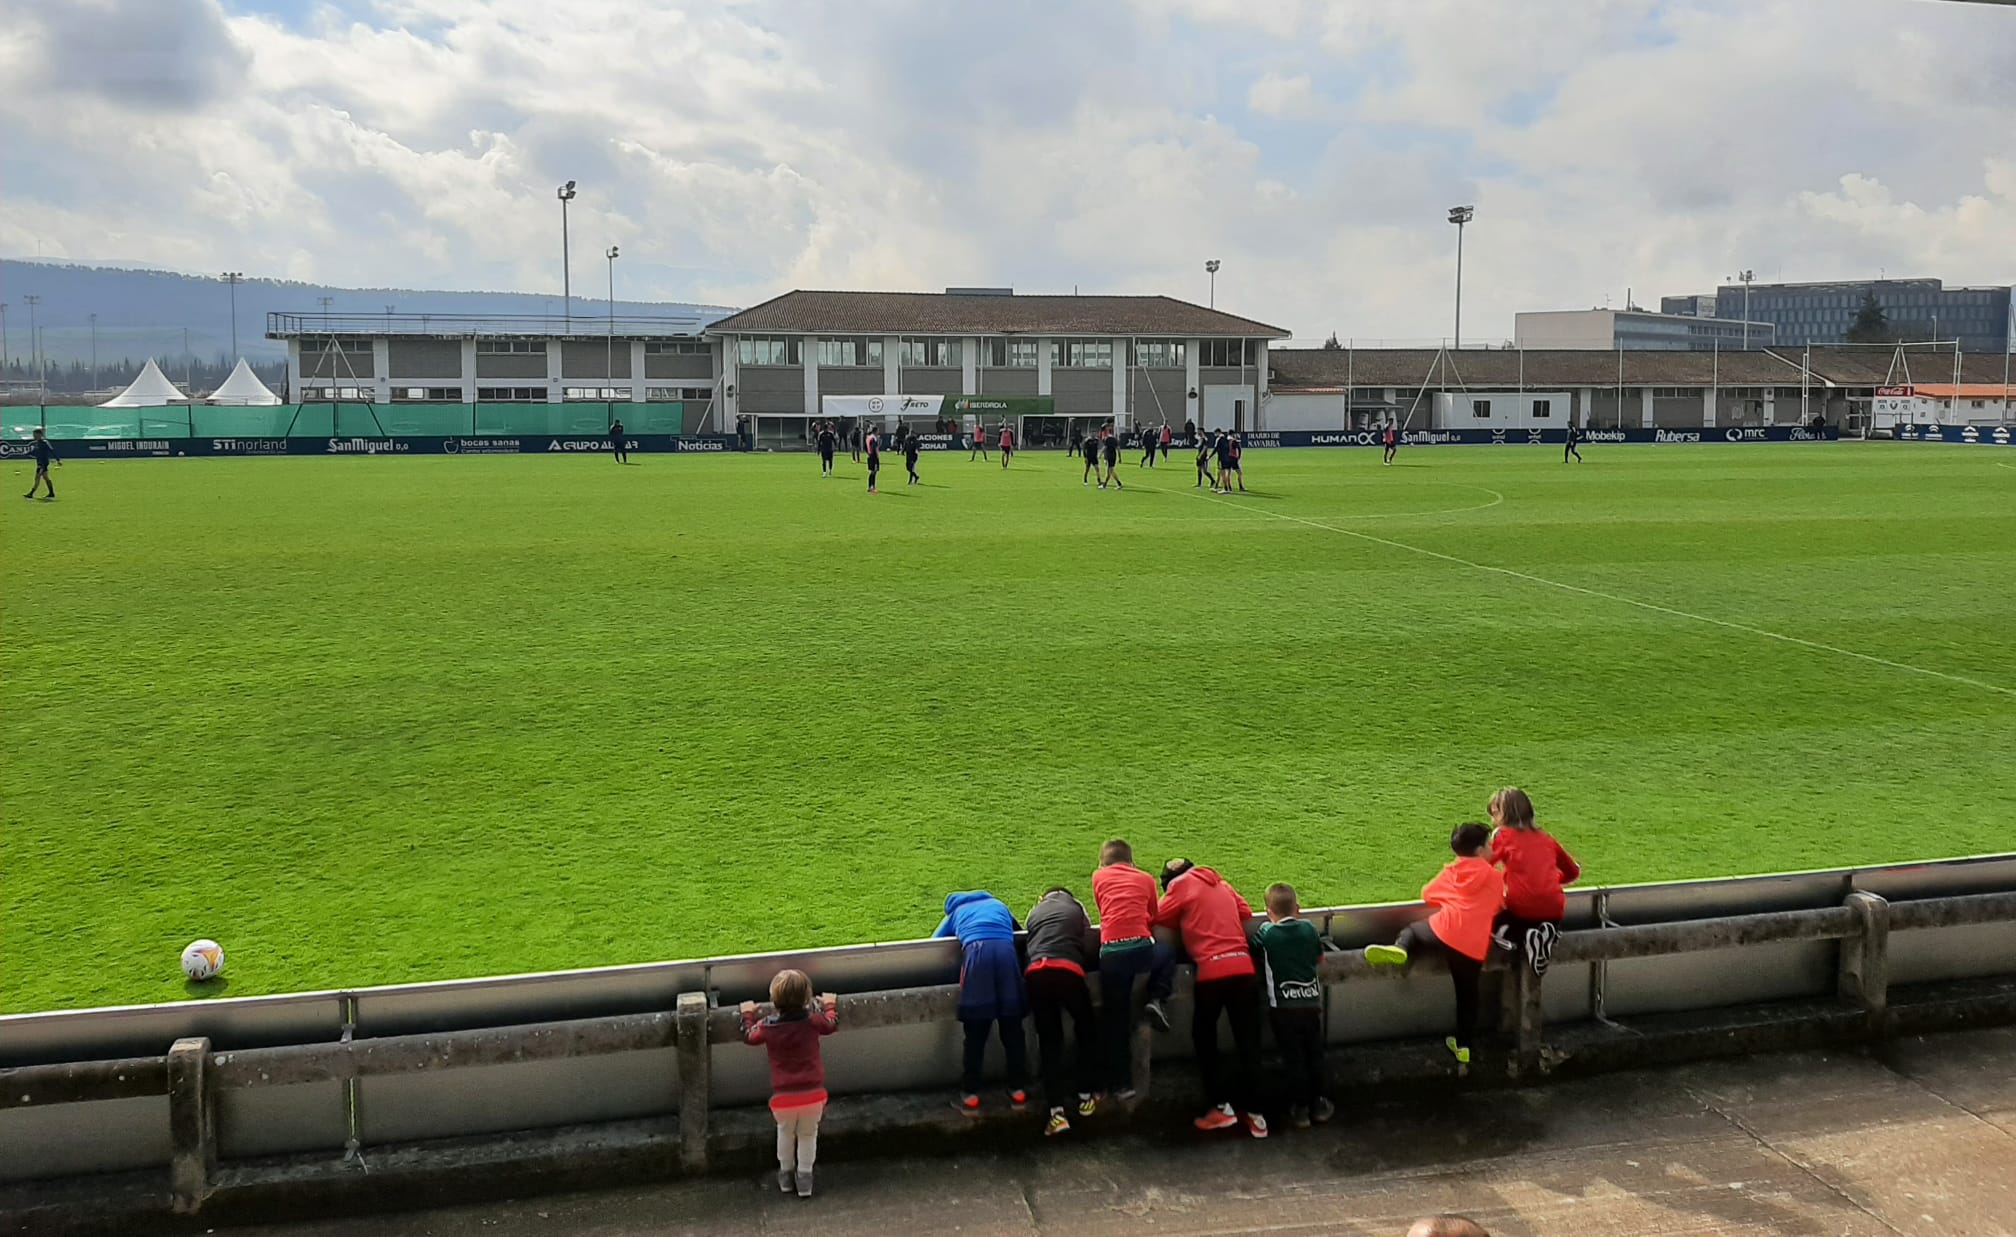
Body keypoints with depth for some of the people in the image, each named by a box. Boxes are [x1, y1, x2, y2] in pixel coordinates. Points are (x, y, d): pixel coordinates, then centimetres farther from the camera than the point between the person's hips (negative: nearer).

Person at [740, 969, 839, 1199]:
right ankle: (804, 1179, 27)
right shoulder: (812, 1020, -8)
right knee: (808, 1135, 20)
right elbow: (832, 1024, 14)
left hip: (783, 1096, 0)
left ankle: (786, 1174, 39)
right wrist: (830, 1005, 32)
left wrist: (748, 1014, 30)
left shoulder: (767, 1027, -8)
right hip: (813, 1093, 0)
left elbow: (748, 1036, 14)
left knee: (785, 1133, 26)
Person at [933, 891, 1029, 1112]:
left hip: (976, 951, -1)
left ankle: (970, 1095, 6)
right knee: (1012, 1027, 10)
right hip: (1005, 949, 1)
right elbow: (1020, 930, 45)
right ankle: (1017, 1090, 15)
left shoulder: (955, 912, 35)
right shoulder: (998, 905, 40)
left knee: (976, 1032, 4)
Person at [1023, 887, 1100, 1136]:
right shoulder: (1076, 906, 25)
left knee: (1049, 1043, 10)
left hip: (1035, 973, 2)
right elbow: (1089, 945, 21)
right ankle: (1086, 1098, 24)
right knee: (1086, 1030, 21)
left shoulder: (1035, 911, 31)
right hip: (1067, 970, -2)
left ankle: (1057, 1113, 1)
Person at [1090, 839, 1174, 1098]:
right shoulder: (1145, 879, 18)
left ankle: (1121, 1084, 13)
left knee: (1116, 1020, 12)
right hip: (1142, 947, 0)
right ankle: (1156, 1000, 12)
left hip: (1111, 952, 0)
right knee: (1167, 952, 34)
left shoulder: (1099, 877, 17)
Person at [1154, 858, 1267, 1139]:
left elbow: (1159, 920, 7)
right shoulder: (1220, 883, 21)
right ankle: (1254, 1112, 10)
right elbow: (1246, 913, 21)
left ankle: (1221, 1106, 9)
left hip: (1212, 969, -4)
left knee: (1204, 1038, 13)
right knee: (1248, 1041, 9)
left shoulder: (1181, 886, 5)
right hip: (1244, 966, 5)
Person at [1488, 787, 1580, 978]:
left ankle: (1523, 938, -9)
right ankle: (1546, 933, 0)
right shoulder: (1544, 837, 18)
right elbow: (1573, 871, 27)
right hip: (1553, 910, 5)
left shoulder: (1502, 835, 5)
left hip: (1521, 909, -4)